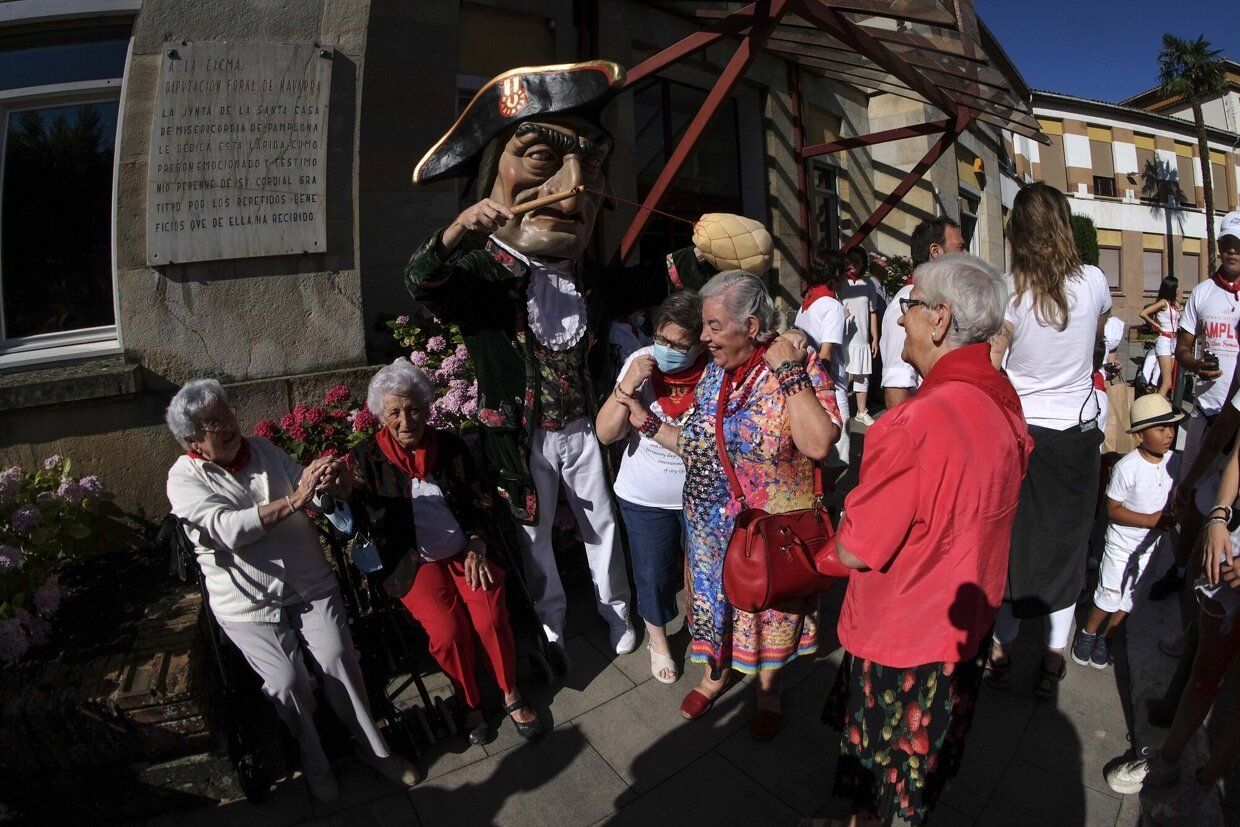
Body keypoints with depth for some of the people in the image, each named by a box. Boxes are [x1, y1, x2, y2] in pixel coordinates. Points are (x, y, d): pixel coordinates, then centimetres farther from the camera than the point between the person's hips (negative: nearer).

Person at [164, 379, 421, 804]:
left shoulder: (263, 449, 6)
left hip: (311, 585, 2)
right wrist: (293, 501, -34)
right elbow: (228, 529, -23)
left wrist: (334, 482, -20)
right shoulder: (184, 479, -6)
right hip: (250, 603, -2)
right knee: (287, 681, -15)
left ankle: (372, 745, 5)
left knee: (338, 657, -14)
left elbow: (310, 490, 5)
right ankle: (315, 763, 12)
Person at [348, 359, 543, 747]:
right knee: (448, 631, -23)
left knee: (491, 617, -20)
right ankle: (469, 704, 6)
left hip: (466, 552, 2)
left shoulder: (449, 444, 4)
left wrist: (477, 548, -6)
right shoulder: (368, 457, -2)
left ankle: (512, 695, 6)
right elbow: (363, 522, -7)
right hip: (414, 563, -1)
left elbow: (480, 502, 8)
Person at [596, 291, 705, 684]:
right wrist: (627, 386, -29)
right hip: (645, 498, 0)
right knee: (654, 574, 16)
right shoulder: (641, 362, -15)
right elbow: (606, 433, -16)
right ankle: (657, 639, 46)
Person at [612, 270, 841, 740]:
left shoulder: (799, 367, -18)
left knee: (770, 605, 17)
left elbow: (818, 444, -34)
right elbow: (699, 445, 7)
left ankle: (768, 688, 46)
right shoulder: (714, 371, 0)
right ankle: (715, 674, 50)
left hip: (772, 528, -5)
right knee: (713, 596, 22)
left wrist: (788, 371, -32)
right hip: (711, 525, 5)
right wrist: (648, 424, 2)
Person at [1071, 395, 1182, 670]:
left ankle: (1105, 638, 32)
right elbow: (1113, 510, -18)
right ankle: (1088, 632, 26)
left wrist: (1171, 517, -8)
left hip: (1150, 543, 5)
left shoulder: (1173, 461, -7)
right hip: (1121, 542, -5)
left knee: (1128, 598, 14)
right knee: (1109, 595, 3)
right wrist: (1151, 520, -23)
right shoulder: (1127, 467, -23)